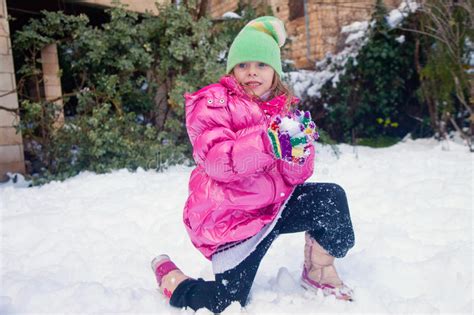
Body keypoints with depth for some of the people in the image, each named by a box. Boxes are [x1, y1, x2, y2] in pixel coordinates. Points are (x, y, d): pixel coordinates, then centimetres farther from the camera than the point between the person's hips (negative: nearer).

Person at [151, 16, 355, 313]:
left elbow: (295, 176, -1)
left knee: (332, 197, -13)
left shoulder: (283, 107, 6)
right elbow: (216, 161, -25)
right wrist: (266, 143, -39)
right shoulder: (213, 102, -9)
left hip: (274, 204, 5)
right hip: (228, 217, -5)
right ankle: (169, 275, 25)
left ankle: (319, 273, 9)